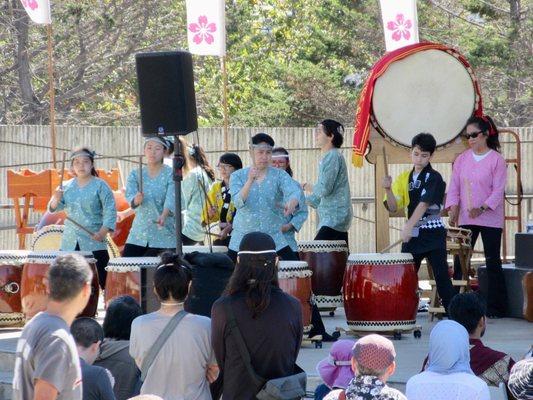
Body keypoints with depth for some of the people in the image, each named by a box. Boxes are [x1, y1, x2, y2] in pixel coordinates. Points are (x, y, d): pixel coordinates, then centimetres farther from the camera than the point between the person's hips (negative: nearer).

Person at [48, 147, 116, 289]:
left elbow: (110, 211, -7)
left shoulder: (100, 186, -3)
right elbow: (53, 208, 8)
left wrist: (103, 232, -20)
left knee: (97, 283, -4)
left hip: (94, 245, -4)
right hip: (69, 244, 4)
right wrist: (56, 199, -14)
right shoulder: (67, 186, 10)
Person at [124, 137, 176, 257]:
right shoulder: (135, 174, 6)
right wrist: (136, 200, -35)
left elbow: (171, 199, -19)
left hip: (163, 238, -3)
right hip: (138, 235, 3)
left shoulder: (171, 174, -4)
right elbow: (129, 196, -11)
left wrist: (163, 216, -39)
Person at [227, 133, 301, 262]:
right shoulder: (238, 176, 2)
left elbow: (293, 191, -18)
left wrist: (291, 203, -42)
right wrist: (250, 181, -30)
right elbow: (238, 202, -13)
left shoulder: (280, 175, 2)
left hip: (274, 239, 0)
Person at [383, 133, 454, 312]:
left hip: (432, 233, -6)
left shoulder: (434, 178, -8)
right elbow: (393, 207, 7)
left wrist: (409, 226, -33)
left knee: (441, 277, -7)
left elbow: (424, 204, -22)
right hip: (412, 234, 6)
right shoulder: (404, 178, 10)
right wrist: (388, 189, -12)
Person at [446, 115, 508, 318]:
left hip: (490, 219, -4)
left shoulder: (496, 160, -4)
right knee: (460, 262, 2)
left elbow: (498, 190, -11)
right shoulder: (462, 159, 9)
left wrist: (483, 208, -24)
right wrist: (453, 208, -8)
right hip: (465, 219, 4)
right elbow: (454, 187, 9)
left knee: (493, 262, 1)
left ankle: (496, 307, 6)